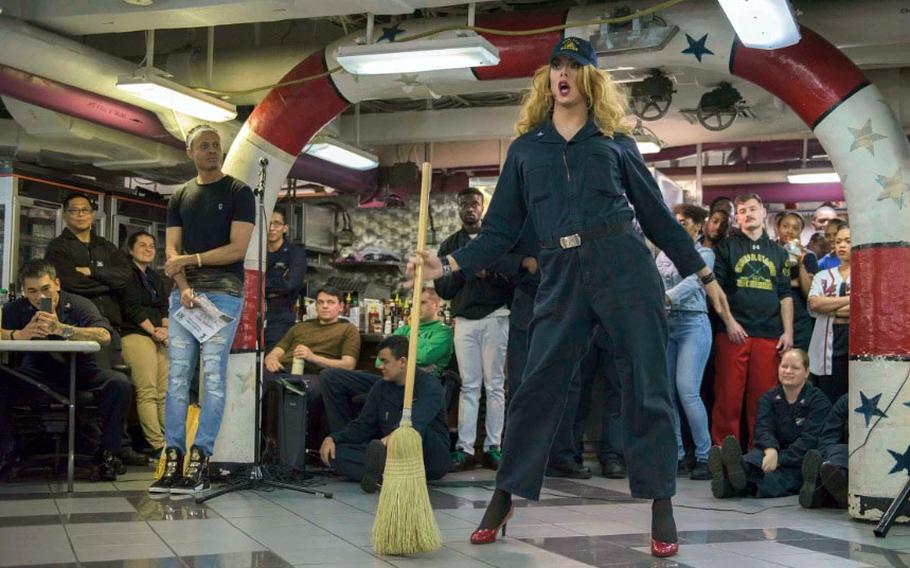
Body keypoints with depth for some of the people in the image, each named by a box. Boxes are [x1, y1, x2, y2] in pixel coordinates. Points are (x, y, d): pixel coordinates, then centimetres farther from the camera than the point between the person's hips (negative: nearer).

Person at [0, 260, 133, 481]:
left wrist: (61, 329, -38)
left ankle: (107, 454, -10)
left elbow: (105, 336, -27)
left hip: (80, 373, -1)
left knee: (120, 384, -26)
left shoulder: (79, 305, -8)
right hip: (35, 374, 1)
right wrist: (20, 334, -36)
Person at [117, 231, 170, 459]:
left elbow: (164, 307, 17)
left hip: (161, 336, 7)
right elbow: (132, 307, -5)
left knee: (166, 392, -5)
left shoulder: (157, 278, 26)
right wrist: (154, 331, -10)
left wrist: (166, 328, -3)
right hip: (135, 334, -7)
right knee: (147, 392, -15)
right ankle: (158, 446, -20)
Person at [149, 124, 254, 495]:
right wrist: (184, 288, -7)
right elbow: (172, 250, 10)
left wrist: (189, 260, -8)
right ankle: (173, 458, 1)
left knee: (213, 376, -7)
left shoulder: (238, 193, 4)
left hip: (224, 294, -4)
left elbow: (238, 248, -6)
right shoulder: (180, 197, 17)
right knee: (177, 376, 0)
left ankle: (200, 460, -6)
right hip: (185, 293, 4)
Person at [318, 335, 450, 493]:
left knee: (414, 431, -38)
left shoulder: (428, 385, -11)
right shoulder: (381, 387, 10)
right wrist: (333, 438, -6)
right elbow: (363, 425, 11)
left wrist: (390, 438, -48)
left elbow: (416, 422, -30)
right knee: (336, 452, -15)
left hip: (432, 461, -6)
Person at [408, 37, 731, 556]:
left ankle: (662, 510, 6)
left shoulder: (615, 140, 12)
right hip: (562, 276, 1)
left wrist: (704, 274, 14)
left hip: (626, 266, -1)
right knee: (538, 387, -1)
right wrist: (448, 265, -1)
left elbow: (657, 215, 15)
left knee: (648, 385, -2)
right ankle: (503, 502, 12)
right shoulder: (526, 147, 15)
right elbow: (501, 231, 12)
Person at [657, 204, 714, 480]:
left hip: (692, 324, -5)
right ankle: (676, 455, 8)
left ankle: (704, 456, -8)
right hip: (664, 324, 5)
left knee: (687, 390, -15)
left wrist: (665, 298, -28)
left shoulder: (704, 254, 4)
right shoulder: (663, 254, 18)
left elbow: (692, 283, -13)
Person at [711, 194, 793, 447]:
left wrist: (788, 332, 5)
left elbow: (785, 295, 15)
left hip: (769, 335, 3)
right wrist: (729, 322, -8)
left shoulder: (778, 252, 18)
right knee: (728, 397, -5)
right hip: (733, 333, -2)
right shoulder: (727, 247, 9)